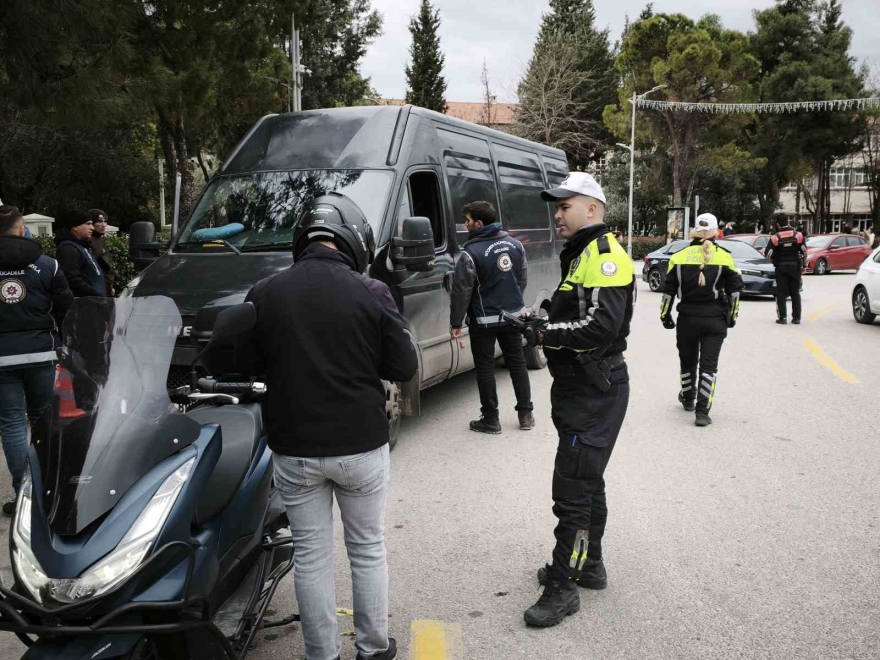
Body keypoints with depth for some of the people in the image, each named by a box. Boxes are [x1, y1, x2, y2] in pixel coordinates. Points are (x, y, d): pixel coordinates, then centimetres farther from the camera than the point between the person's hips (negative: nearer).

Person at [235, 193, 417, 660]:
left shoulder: (265, 293, -5)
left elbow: (246, 363, 6)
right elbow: (403, 367, -6)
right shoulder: (371, 293, -12)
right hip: (360, 445, -1)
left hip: (293, 447, 2)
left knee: (311, 554, 13)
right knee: (367, 549, 16)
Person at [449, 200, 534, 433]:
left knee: (485, 368, 5)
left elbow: (461, 291, -15)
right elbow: (523, 278, 12)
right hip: (513, 315, 6)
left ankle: (491, 420, 9)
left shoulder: (471, 252, -18)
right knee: (517, 363, 15)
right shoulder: (514, 244, 2)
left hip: (484, 320, -6)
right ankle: (526, 415, 20)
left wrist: (455, 322, -6)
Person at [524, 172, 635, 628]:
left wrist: (545, 332, -18)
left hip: (595, 393, -11)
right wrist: (543, 324, 3)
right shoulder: (581, 255, 17)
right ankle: (588, 565, 35)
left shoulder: (604, 256, -17)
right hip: (580, 388, 11)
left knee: (572, 488, -7)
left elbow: (602, 326, -27)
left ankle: (562, 586, 2)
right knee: (587, 480, 20)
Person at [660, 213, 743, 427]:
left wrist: (665, 314, 11)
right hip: (715, 319, -1)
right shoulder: (725, 257, -3)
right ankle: (702, 411, -6)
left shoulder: (680, 257, -1)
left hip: (687, 318, 1)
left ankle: (688, 399, 40)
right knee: (709, 364, 1)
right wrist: (732, 315, 12)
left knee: (687, 360, 19)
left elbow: (669, 289, 1)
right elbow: (734, 289, 0)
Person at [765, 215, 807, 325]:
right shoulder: (798, 235, -2)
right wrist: (803, 266, 11)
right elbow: (804, 252, 0)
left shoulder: (775, 238, -8)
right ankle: (796, 317, 9)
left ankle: (782, 317, -2)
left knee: (781, 294, 4)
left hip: (781, 267, -2)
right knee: (795, 293, 10)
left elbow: (768, 254, -9)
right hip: (795, 267, 2)